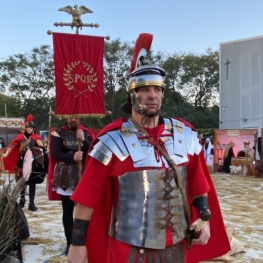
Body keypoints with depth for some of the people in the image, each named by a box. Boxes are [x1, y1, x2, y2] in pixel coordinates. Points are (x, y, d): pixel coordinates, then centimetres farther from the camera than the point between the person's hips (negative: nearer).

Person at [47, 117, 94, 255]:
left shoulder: (86, 133, 6)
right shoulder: (59, 133, 1)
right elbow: (56, 153, -9)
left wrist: (83, 140, -19)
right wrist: (72, 157, -26)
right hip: (65, 178, -1)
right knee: (67, 211, 6)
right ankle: (70, 242, 16)